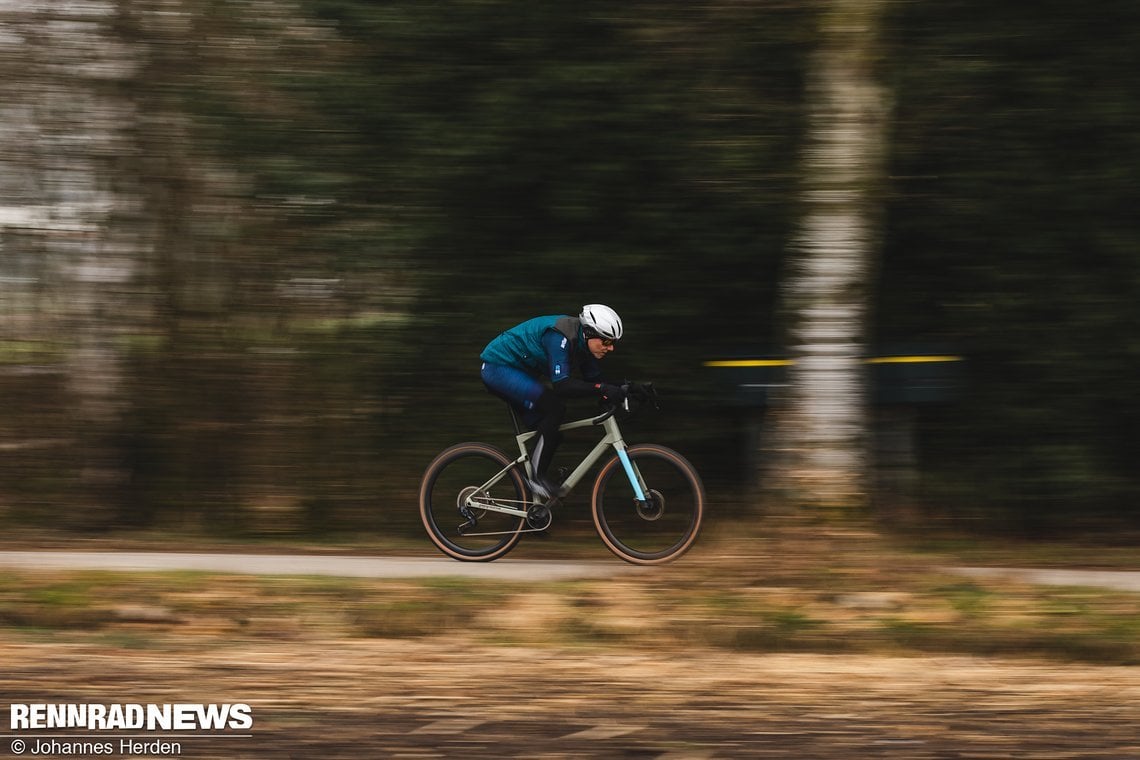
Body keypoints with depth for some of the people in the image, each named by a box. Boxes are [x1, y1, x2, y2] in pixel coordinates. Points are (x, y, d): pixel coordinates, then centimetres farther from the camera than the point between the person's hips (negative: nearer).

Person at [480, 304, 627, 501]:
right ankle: (535, 476, -17)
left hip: (518, 371, 10)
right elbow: (561, 385, -37)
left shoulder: (582, 341, -2)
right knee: (555, 408, -24)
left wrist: (622, 389, -13)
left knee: (552, 435, 3)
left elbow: (594, 379, 3)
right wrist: (602, 389, -43)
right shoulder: (560, 337, -30)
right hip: (498, 368, -10)